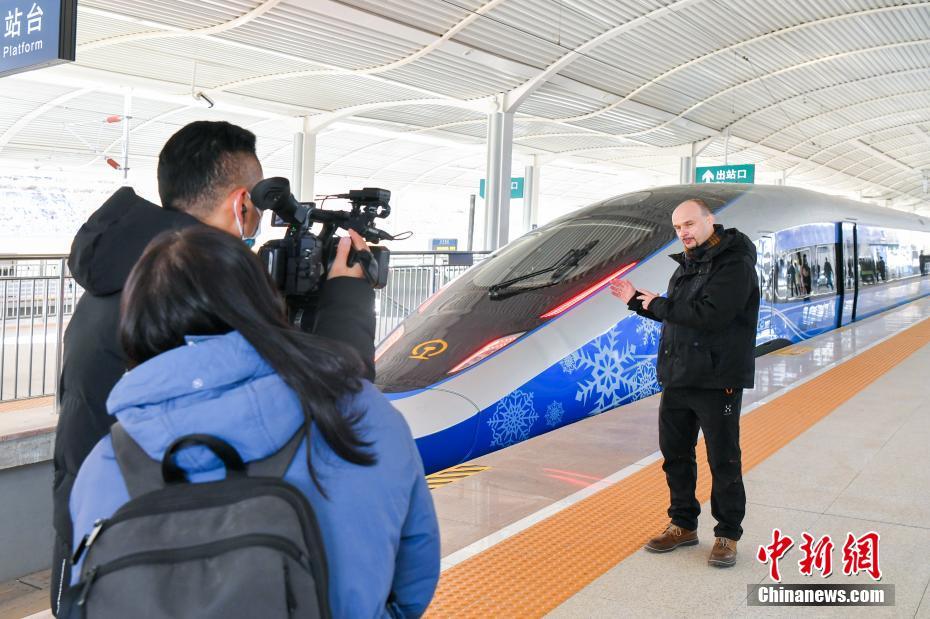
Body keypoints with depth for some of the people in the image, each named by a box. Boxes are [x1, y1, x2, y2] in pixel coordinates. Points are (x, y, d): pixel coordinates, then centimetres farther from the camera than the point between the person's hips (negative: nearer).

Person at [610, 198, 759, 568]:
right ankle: (683, 526, 28)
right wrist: (637, 301, 10)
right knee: (675, 454, 14)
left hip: (717, 381, -8)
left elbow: (708, 314, -26)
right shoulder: (687, 265, 15)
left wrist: (659, 305, -15)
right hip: (677, 379, 9)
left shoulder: (735, 264, -14)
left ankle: (727, 536, 17)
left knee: (723, 461, 3)